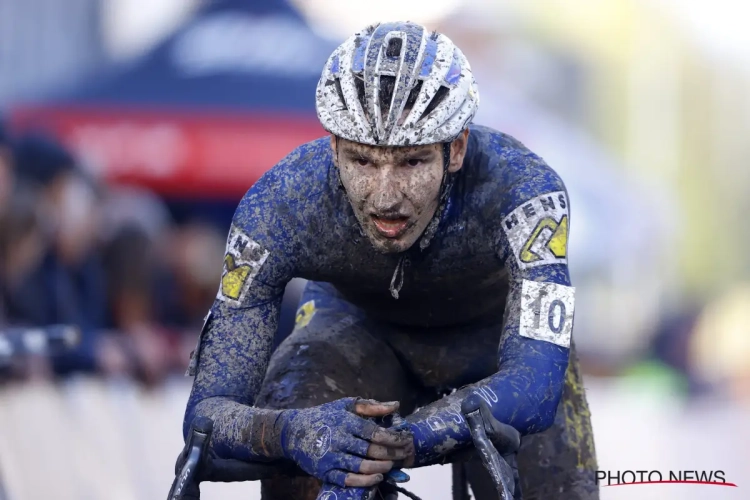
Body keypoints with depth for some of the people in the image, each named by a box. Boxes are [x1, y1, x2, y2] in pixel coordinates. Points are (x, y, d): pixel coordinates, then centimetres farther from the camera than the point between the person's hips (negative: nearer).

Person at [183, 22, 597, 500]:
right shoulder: (281, 205, -35)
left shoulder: (522, 188, -39)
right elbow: (208, 409, -34)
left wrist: (413, 438, -67)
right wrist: (287, 432, -58)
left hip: (494, 332, 0)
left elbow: (535, 384, -49)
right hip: (358, 329, 0)